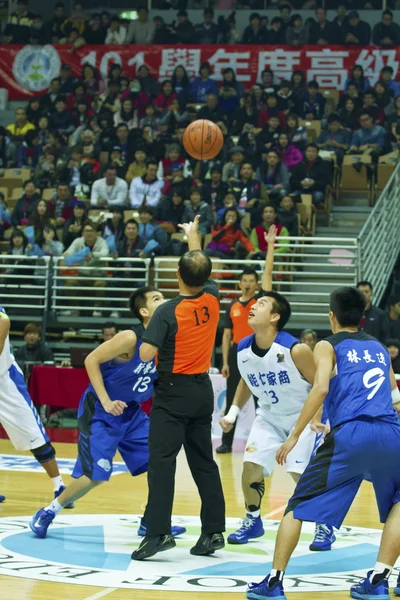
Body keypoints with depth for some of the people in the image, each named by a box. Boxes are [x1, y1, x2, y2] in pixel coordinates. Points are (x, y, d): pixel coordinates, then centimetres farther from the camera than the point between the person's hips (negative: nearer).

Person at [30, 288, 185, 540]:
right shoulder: (130, 339, -23)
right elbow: (91, 360, -20)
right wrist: (106, 402, -24)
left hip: (132, 411, 7)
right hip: (101, 411, -7)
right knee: (96, 475, -11)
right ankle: (48, 513, 9)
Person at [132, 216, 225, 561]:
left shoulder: (168, 312, -16)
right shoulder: (212, 299, -1)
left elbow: (146, 355, -23)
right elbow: (203, 271, 21)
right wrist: (193, 236, 36)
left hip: (173, 392, -6)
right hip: (203, 390, 6)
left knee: (162, 460, -7)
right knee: (203, 461, 12)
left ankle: (159, 532, -15)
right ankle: (214, 531, 13)